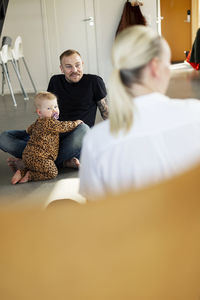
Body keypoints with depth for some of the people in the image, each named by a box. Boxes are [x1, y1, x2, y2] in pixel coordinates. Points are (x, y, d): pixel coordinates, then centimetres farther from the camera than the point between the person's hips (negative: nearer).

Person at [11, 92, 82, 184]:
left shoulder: (38, 122, 18)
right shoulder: (49, 122, -13)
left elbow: (29, 130, 35)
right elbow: (63, 126, -14)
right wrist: (76, 123, 1)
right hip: (38, 157, -10)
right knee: (52, 172, -11)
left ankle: (21, 172, 11)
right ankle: (30, 176, -7)